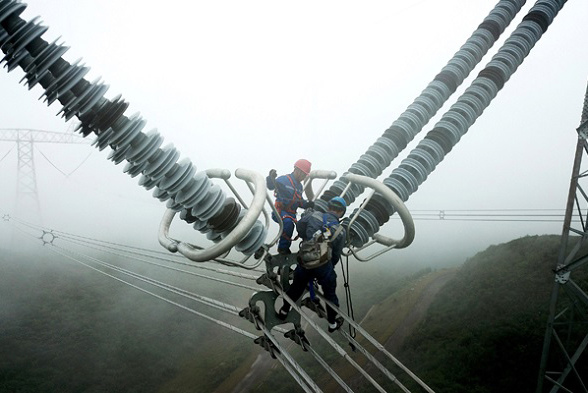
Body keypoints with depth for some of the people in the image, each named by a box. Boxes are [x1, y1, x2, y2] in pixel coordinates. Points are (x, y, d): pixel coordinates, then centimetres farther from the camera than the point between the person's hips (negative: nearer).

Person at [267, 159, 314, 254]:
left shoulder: (299, 186, 17)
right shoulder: (284, 179, -10)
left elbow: (299, 201, 21)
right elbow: (270, 185, -22)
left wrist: (307, 204, 1)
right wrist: (271, 178, -44)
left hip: (291, 214, 9)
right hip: (280, 211, -8)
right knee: (288, 222, -32)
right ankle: (283, 248, -21)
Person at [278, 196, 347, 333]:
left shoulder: (315, 215, -7)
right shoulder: (341, 231, -9)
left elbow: (299, 226, 8)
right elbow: (336, 255, -1)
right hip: (324, 265, -2)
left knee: (296, 287, 25)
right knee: (330, 294, 20)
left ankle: (284, 311, 45)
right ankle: (332, 323, 36)